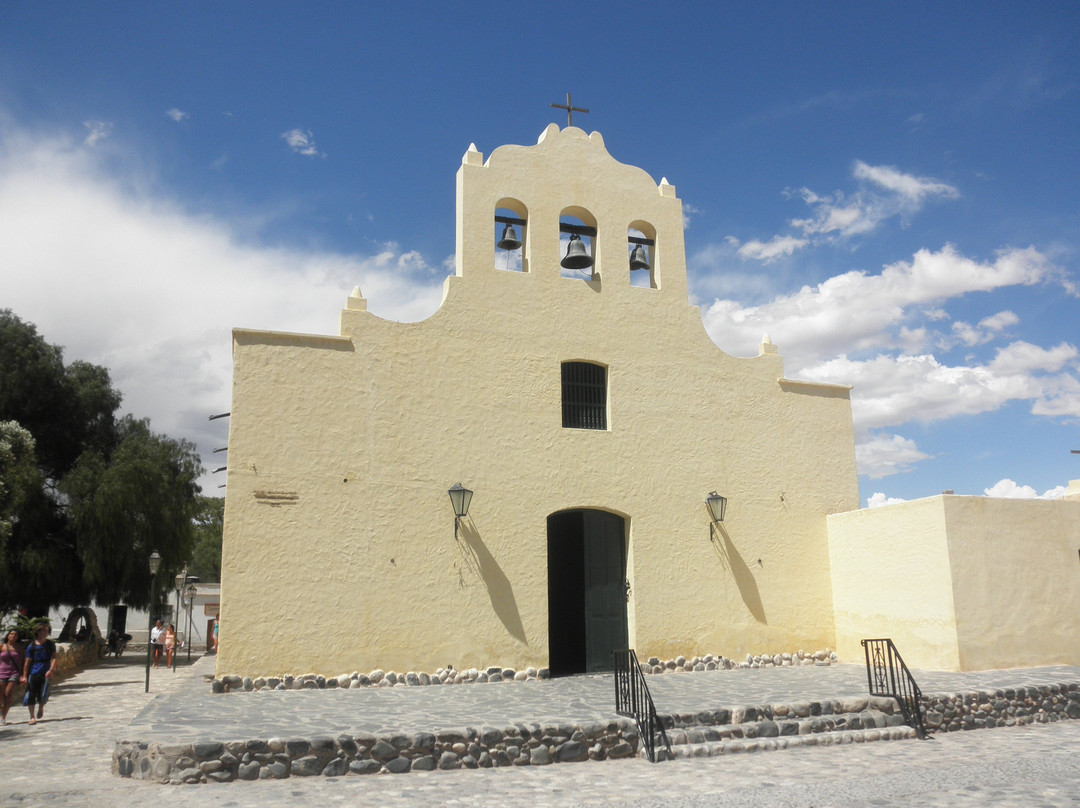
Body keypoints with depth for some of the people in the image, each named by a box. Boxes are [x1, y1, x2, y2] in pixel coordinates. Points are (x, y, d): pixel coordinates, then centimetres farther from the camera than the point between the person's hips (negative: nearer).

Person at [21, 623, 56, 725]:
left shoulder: (50, 644, 5)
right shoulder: (31, 646, 2)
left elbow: (54, 658, -1)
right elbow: (27, 662, 5)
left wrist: (51, 670, -15)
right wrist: (24, 676, 1)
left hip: (46, 674, 0)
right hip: (33, 674, 0)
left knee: (43, 697, -7)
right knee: (31, 696, -2)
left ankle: (41, 707, 27)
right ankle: (32, 717, 13)